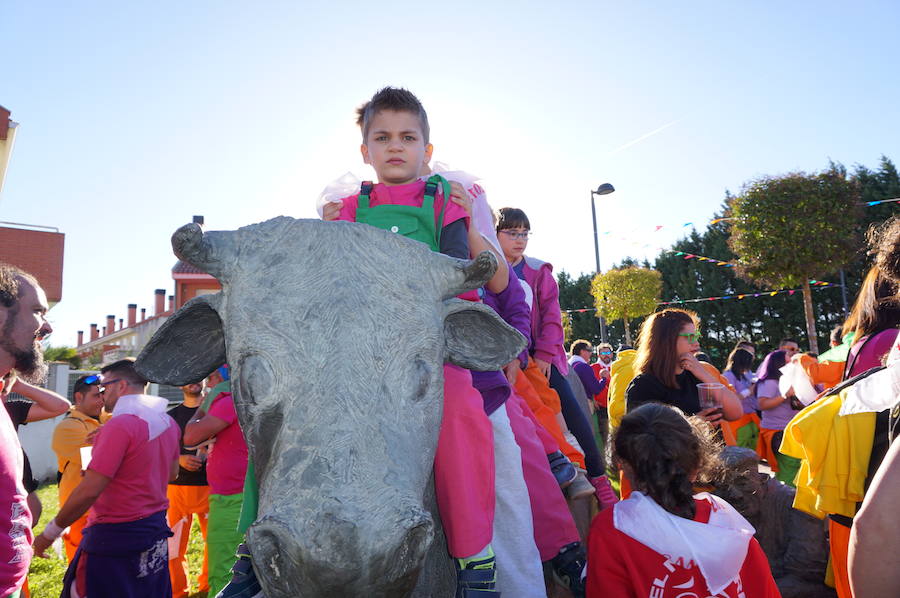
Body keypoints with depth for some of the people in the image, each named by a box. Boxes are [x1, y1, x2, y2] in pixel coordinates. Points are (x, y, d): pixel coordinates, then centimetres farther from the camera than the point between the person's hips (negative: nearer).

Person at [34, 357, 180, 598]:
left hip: (116, 536, -8)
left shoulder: (119, 425, -19)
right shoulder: (168, 422, 4)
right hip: (157, 532, 8)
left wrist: (49, 533, -7)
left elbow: (89, 491, -20)